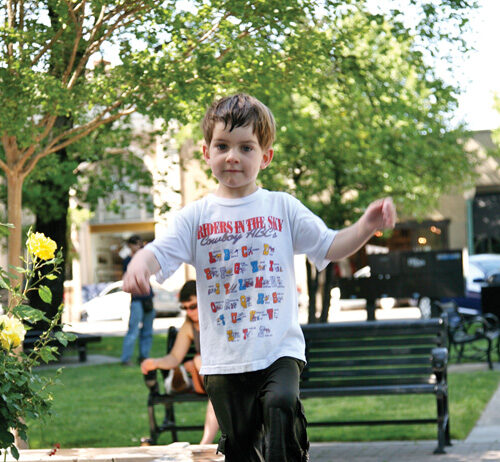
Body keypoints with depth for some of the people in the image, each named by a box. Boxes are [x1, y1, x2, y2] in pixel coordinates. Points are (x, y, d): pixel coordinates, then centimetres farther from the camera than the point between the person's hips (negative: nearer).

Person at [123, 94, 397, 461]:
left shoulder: (282, 207, 4)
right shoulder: (197, 217, 3)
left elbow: (330, 247, 4)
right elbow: (160, 253, -7)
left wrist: (366, 227, -14)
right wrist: (139, 263, -30)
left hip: (280, 350, -1)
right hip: (224, 359, 1)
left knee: (281, 404, -30)